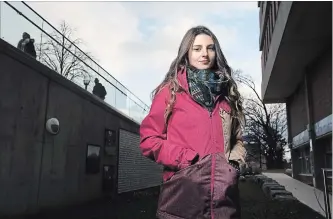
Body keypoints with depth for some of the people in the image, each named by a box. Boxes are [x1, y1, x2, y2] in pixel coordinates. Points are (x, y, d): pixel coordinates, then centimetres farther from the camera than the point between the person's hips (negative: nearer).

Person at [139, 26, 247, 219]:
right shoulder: (171, 90, 1)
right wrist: (185, 158, -13)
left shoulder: (227, 94, 13)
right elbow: (149, 138, -2)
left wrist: (235, 159, 0)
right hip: (182, 196, -3)